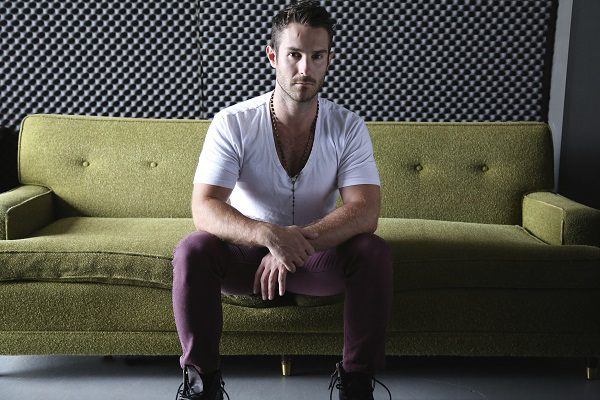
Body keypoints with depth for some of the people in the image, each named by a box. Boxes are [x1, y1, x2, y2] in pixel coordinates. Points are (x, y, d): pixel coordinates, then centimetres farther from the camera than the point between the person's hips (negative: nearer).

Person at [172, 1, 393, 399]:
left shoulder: (348, 127, -10)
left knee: (374, 252, -28)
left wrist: (297, 245, -37)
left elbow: (365, 211, -22)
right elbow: (204, 209, -25)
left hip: (318, 256, 1)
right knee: (193, 250, -30)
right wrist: (270, 235, -44)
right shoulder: (233, 123, -14)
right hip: (247, 253, -1)